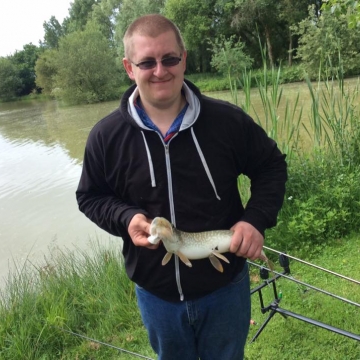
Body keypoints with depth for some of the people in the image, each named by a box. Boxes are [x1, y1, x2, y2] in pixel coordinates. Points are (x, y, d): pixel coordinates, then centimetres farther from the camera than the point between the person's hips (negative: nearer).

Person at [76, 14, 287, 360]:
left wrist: (257, 218, -15)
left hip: (226, 287, 0)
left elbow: (271, 167, 1)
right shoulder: (106, 136, -10)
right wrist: (126, 218, -18)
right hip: (155, 293, 1)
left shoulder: (228, 120, -12)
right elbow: (90, 196, 2)